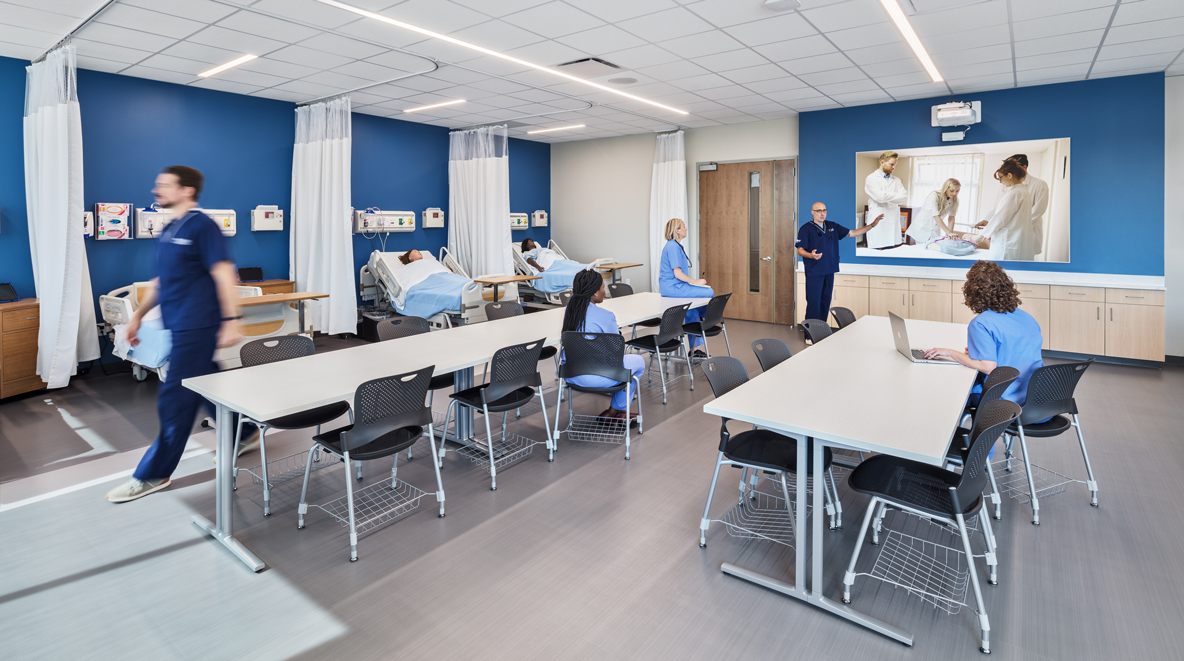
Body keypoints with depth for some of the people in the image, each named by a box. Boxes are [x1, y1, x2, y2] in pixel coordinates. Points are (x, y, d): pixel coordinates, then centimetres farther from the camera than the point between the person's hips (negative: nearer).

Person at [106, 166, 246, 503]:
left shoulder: (202, 226, -11)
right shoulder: (169, 230, 16)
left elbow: (223, 274, -17)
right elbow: (162, 280, 23)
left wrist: (231, 320, -23)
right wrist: (138, 315, 21)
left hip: (196, 327, -9)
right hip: (178, 325, 9)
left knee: (175, 401, -2)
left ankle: (153, 475, 8)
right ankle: (243, 432, 33)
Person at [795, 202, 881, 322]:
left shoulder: (833, 227, 13)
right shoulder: (806, 229, -4)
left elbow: (852, 233, 18)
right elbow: (800, 250, -9)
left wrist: (873, 225, 12)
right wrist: (811, 255, -29)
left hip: (829, 271, 6)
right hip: (814, 273, -6)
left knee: (825, 302, 9)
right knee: (814, 304, -9)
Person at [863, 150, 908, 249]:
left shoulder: (896, 180, 18)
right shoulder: (871, 178, -1)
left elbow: (905, 198, 4)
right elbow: (881, 197, -16)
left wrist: (888, 196, -7)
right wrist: (896, 196, -1)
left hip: (893, 222, 5)